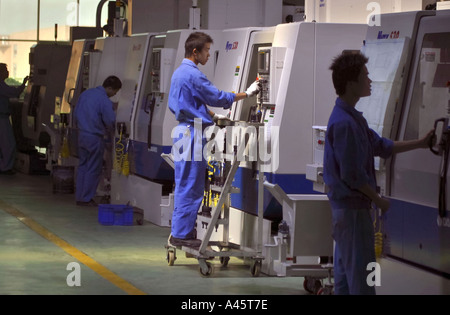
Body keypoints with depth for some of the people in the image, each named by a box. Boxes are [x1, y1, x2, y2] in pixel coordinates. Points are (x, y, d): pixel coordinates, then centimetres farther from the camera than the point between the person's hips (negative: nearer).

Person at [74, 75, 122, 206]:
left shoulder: (85, 94, 8)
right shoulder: (105, 101, -18)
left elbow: (76, 113, 15)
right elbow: (110, 121, -17)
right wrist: (108, 130, 5)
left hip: (82, 135, 8)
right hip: (95, 138, -8)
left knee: (82, 166, 16)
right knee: (93, 169, 3)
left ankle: (79, 197, 20)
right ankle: (87, 199, 6)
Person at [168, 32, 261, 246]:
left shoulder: (179, 72, 16)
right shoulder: (193, 75, -16)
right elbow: (218, 98, -15)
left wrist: (213, 116, 19)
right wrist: (247, 94, -7)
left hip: (183, 131, 10)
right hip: (192, 134, -10)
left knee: (184, 185, 14)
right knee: (191, 186, -5)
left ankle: (179, 233, 18)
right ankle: (182, 234, -2)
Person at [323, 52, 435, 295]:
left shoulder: (352, 118, 10)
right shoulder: (344, 123, -23)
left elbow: (381, 146, 18)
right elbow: (352, 175, -22)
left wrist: (419, 143, 19)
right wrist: (378, 200, -11)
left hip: (345, 205, 10)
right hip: (353, 207, -10)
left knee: (345, 266, 15)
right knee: (360, 268, -4)